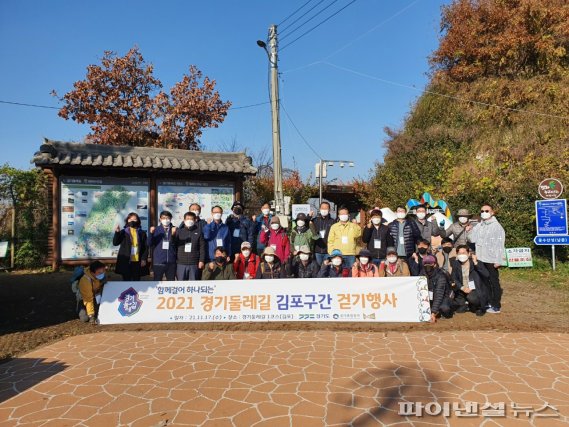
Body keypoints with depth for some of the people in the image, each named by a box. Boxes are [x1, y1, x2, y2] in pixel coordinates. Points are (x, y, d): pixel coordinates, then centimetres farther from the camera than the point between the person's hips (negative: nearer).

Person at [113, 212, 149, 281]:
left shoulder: (142, 233, 8)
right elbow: (115, 243, -3)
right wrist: (117, 233, -18)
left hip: (137, 262, 1)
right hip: (126, 261, -1)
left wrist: (144, 259, -4)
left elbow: (146, 247, 6)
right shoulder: (123, 232, 6)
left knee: (136, 282, 5)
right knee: (127, 281, 3)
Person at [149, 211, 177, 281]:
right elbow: (150, 244, -2)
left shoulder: (174, 230, 2)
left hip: (171, 262, 1)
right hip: (158, 262, -1)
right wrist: (151, 234, -20)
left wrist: (173, 235, -22)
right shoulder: (156, 230, 3)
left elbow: (176, 244, -4)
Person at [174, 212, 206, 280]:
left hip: (194, 264, -1)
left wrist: (201, 260, -4)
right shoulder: (179, 231, 6)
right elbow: (174, 246, 6)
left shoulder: (198, 232, 4)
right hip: (181, 263, 1)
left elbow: (202, 247, 2)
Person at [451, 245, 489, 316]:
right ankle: (466, 305, 24)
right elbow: (454, 279, 1)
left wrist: (476, 263, -28)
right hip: (462, 291, 5)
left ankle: (480, 308, -2)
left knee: (471, 297, -36)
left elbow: (486, 275, -23)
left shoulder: (477, 263, -8)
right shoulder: (456, 264, 2)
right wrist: (462, 288, -17)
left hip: (475, 290, -5)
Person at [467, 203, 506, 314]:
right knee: (484, 282, 14)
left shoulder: (496, 226, -7)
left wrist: (498, 260, -15)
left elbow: (499, 245, -11)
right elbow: (473, 239, 11)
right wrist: (469, 231, -8)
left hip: (491, 260, -6)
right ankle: (488, 303, 26)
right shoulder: (479, 226, 12)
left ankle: (496, 306, 9)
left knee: (494, 283, 2)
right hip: (480, 259, 6)